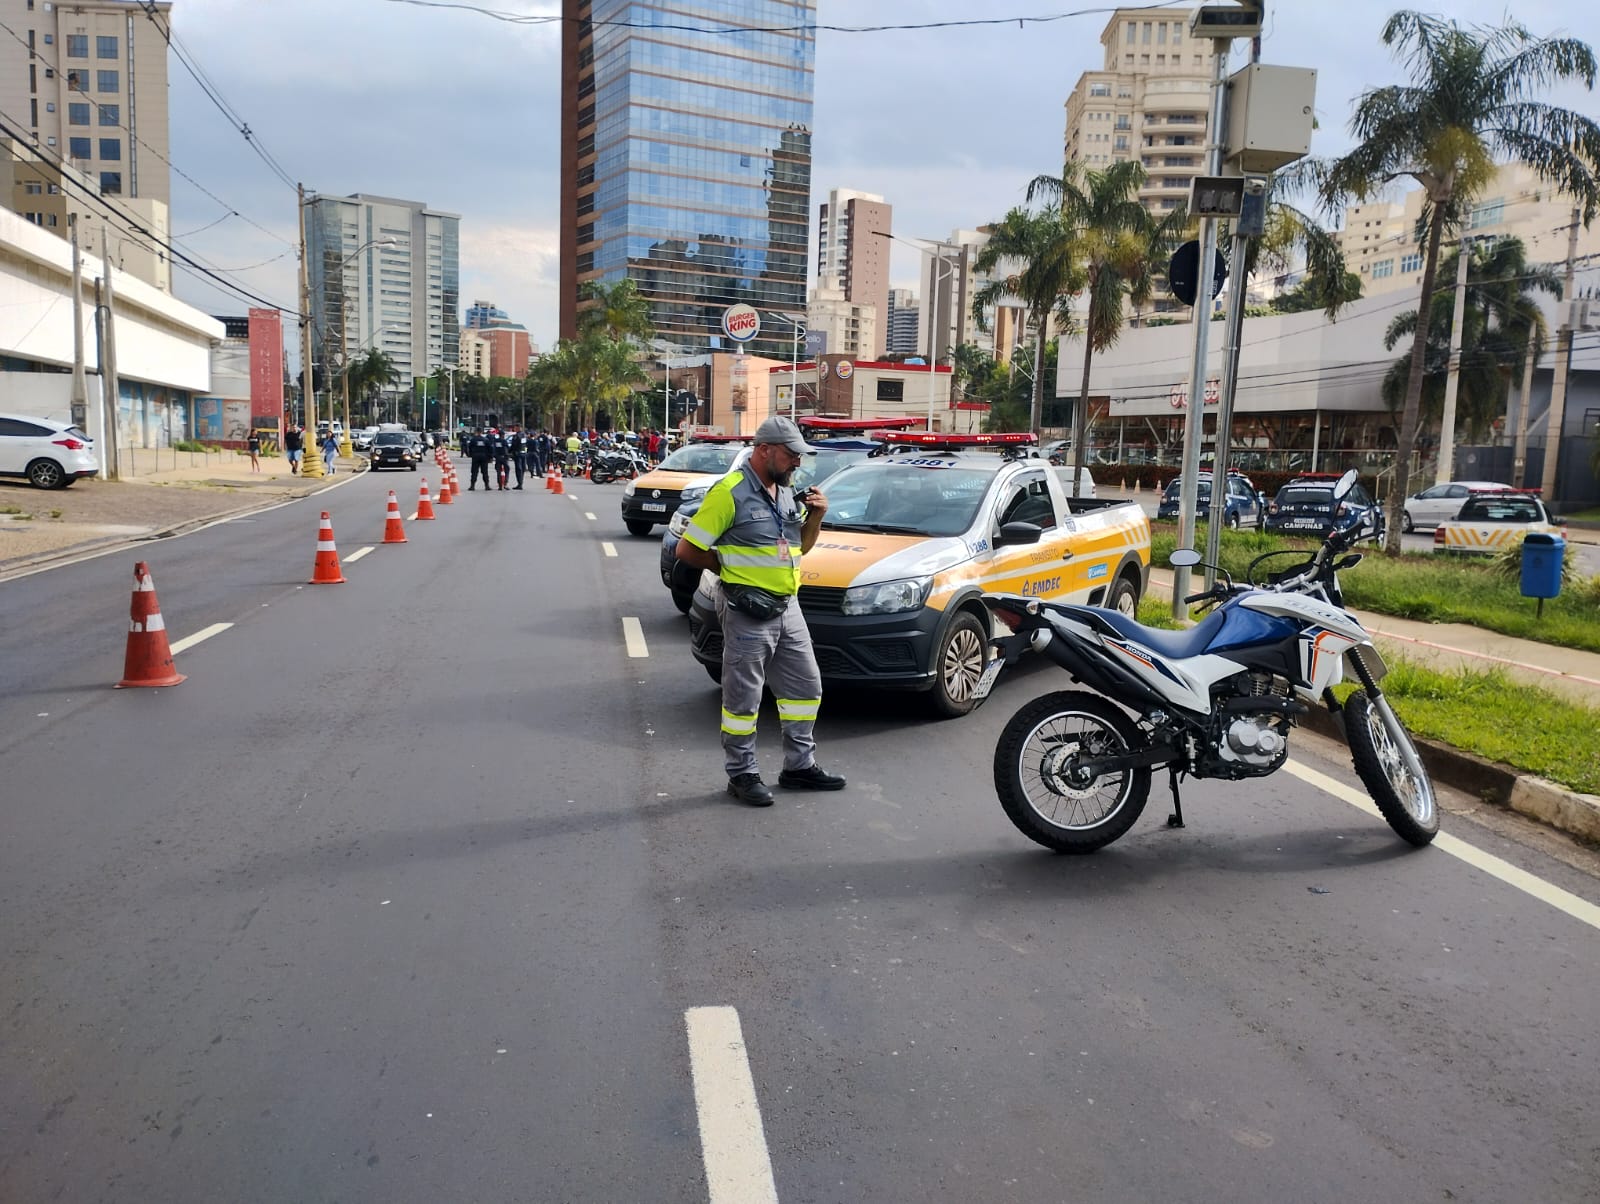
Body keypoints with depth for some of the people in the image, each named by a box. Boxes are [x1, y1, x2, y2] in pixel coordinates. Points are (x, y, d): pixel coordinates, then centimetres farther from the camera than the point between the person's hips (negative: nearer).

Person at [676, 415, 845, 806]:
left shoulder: (786, 492, 12)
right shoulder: (730, 493, -14)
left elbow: (800, 546, 22)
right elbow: (687, 549, -13)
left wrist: (815, 515, 4)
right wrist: (730, 569, -2)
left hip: (787, 606, 9)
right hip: (748, 610, -8)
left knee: (805, 686, 14)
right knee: (743, 696, 2)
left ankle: (800, 764, 27)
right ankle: (742, 774, 15)